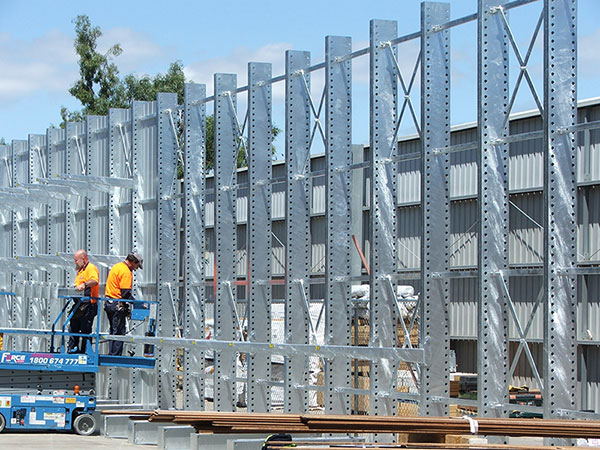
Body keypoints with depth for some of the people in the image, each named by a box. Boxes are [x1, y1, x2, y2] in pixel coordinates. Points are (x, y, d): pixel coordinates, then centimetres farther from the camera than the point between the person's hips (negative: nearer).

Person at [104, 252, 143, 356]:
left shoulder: (117, 266, 17)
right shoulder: (126, 272, -14)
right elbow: (126, 294, -20)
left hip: (109, 303, 10)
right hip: (117, 304, -10)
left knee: (114, 331, 16)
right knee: (119, 332, -6)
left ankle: (111, 355, 18)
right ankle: (116, 356, -7)